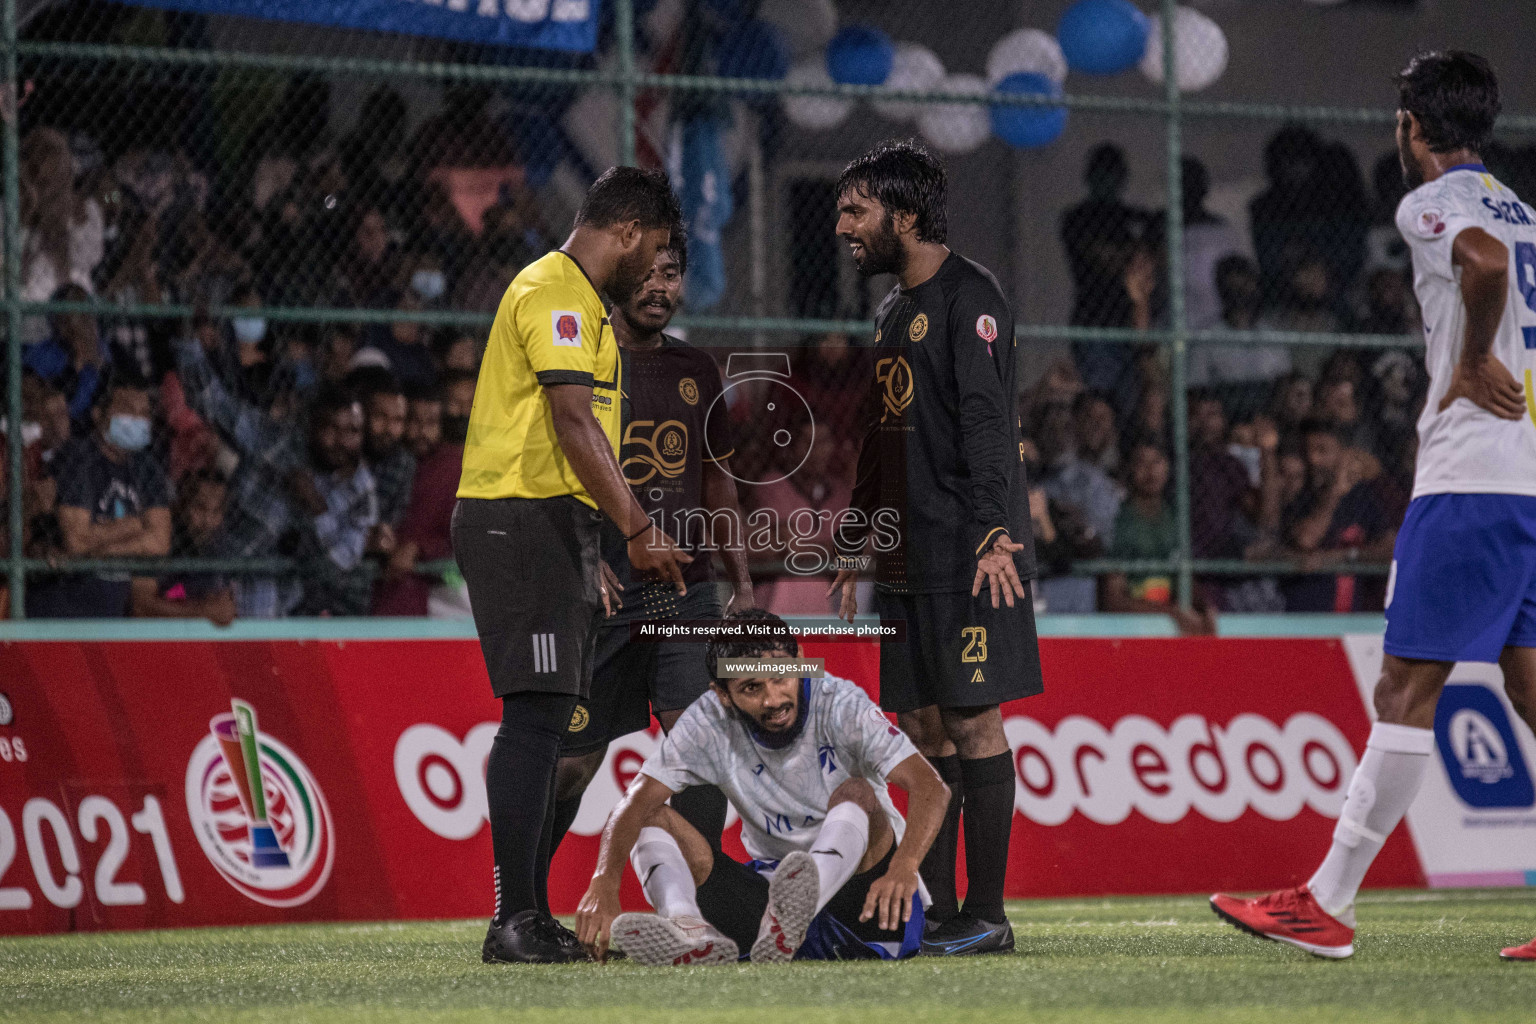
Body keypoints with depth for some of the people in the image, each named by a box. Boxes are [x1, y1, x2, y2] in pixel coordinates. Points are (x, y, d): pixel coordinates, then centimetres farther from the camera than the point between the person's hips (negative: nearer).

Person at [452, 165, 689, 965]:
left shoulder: (573, 296, 23)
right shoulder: (556, 293, -11)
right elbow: (574, 424, -20)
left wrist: (585, 558, 26)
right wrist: (638, 529, -22)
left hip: (547, 524, 11)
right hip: (521, 518, -11)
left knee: (544, 720, 11)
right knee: (536, 714, -13)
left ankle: (532, 920, 14)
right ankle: (514, 924, -16)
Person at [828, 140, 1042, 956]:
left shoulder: (968, 297, -8)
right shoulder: (893, 309, 20)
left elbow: (988, 422, -17)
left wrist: (993, 533, -25)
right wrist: (854, 542, 26)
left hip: (967, 556, -9)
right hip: (908, 558, 9)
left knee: (972, 722, -8)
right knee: (924, 728, 7)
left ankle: (986, 916, -6)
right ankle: (933, 912, 10)